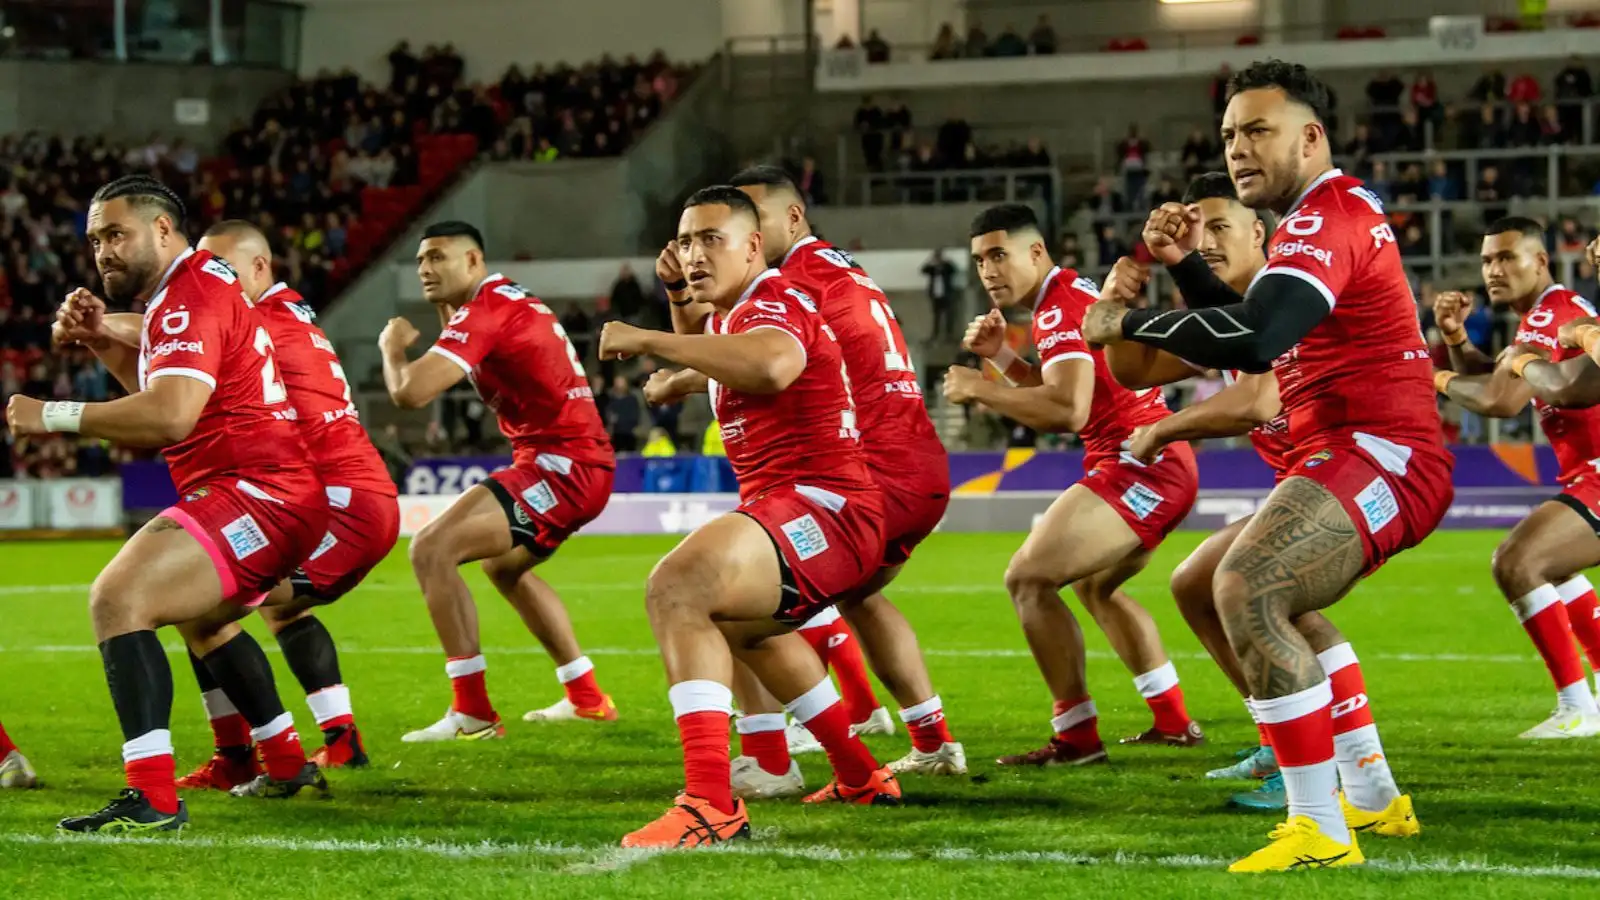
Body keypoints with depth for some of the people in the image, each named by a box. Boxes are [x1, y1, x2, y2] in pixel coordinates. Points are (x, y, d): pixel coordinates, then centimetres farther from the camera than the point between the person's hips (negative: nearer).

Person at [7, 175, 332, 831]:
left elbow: (170, 414, -29)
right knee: (202, 617, 37)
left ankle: (153, 799, -35)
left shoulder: (190, 295, -15)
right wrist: (104, 346, 14)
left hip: (255, 493, -12)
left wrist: (54, 416, -24)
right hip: (283, 494, 12)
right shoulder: (193, 291, 18)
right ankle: (289, 765, 49)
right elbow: (171, 394, 27)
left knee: (118, 598, -26)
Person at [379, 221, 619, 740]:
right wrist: (445, 312, 13)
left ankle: (473, 714, -17)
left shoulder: (484, 311, -14)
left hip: (561, 463, -11)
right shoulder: (510, 300, 17)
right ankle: (585, 698, 39)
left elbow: (410, 392, -23)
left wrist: (392, 346, -2)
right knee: (504, 565, 33)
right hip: (586, 462, 11)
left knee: (432, 549, -17)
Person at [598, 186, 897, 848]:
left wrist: (648, 340, -33)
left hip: (823, 508, -12)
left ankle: (712, 805, -44)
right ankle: (861, 777, 52)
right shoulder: (726, 316, 18)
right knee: (739, 624, 40)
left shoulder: (772, 303, -13)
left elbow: (770, 365, -40)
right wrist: (679, 302, 24)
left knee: (676, 587, -34)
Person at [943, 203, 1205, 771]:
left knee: (1028, 579, -14)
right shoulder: (1071, 296, 18)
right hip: (1163, 464, 11)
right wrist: (1000, 356, 11)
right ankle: (1174, 723, 31)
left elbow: (1068, 410, -28)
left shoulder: (1061, 308, -15)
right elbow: (1057, 392, 25)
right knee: (1095, 586, 29)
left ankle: (1077, 738, -13)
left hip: (1137, 465, -11)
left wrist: (981, 388, -19)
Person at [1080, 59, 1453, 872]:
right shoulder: (1332, 213, 19)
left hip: (1379, 455, -12)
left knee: (1246, 589, -29)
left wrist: (1128, 322, -19)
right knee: (1266, 599, 30)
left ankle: (1320, 832, -29)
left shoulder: (1326, 216, -16)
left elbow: (1251, 342, -30)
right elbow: (1250, 331, 27)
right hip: (1353, 451, 12)